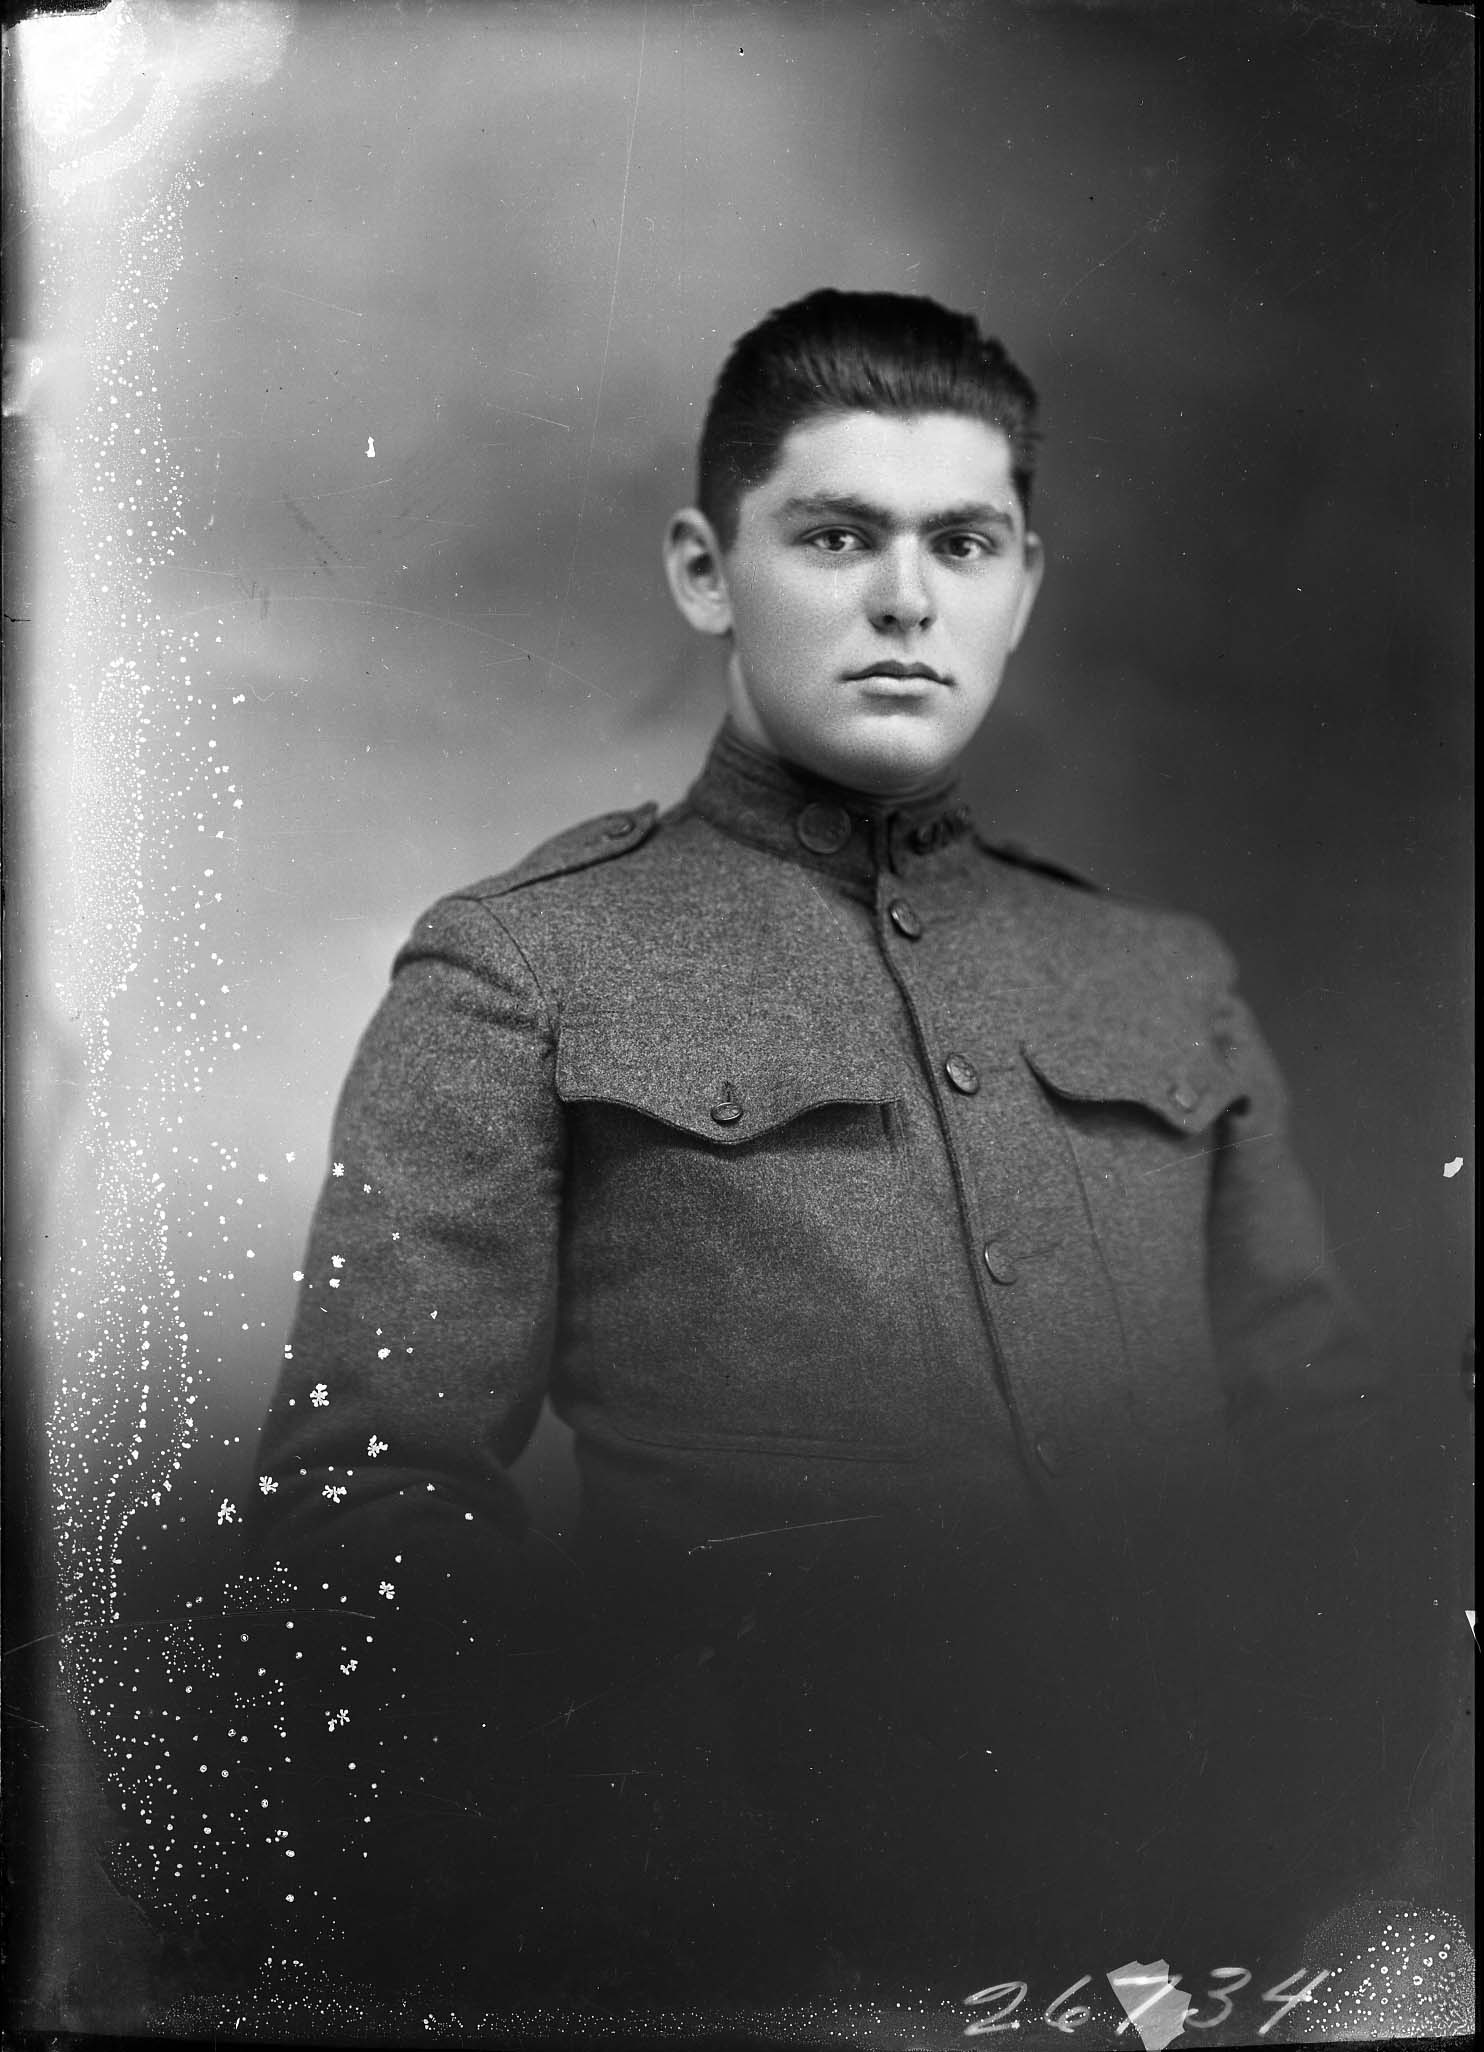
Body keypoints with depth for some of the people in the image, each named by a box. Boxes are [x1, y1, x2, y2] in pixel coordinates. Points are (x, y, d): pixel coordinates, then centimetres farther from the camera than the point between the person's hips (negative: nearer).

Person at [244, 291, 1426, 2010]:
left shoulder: (1170, 981, 19)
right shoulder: (514, 975, 6)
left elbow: (1322, 1438, 18)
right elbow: (358, 1481, 1)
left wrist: (1307, 1772, 1)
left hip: (1223, 1873, 4)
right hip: (772, 1919, -3)